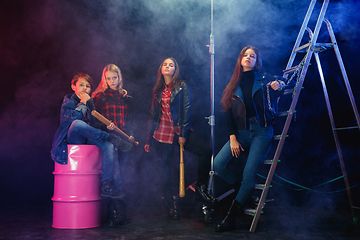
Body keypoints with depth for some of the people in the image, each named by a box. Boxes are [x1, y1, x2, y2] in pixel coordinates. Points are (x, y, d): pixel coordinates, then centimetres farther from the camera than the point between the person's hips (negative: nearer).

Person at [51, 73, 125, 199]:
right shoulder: (68, 100, 0)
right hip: (70, 140, -5)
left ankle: (106, 185, -28)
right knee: (77, 123, -38)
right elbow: (73, 117, -20)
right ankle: (110, 138, -21)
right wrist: (82, 102, -10)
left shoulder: (90, 102, 16)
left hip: (87, 139, 5)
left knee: (108, 146, -24)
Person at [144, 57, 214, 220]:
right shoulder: (157, 90, 14)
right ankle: (171, 205, 15)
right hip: (162, 133, 2)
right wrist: (148, 139, 12)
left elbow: (186, 110, -4)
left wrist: (183, 134, -13)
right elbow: (153, 115, 16)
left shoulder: (182, 87, 4)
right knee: (165, 170, 1)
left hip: (179, 130, -2)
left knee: (206, 151, -21)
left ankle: (200, 186, -3)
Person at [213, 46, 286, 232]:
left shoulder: (263, 81, 8)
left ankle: (230, 217, -4)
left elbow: (272, 109, 5)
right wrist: (232, 138, -2)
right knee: (218, 164, -15)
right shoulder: (234, 85, 12)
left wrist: (277, 89, -13)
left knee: (249, 174, -14)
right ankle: (246, 191, 9)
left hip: (261, 132, -3)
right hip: (240, 133, 3)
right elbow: (229, 114, 7)